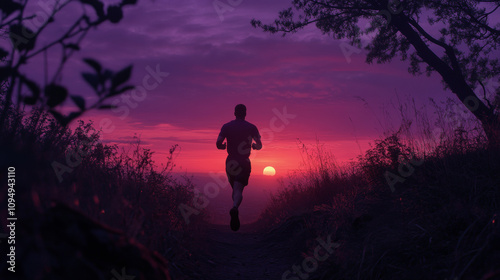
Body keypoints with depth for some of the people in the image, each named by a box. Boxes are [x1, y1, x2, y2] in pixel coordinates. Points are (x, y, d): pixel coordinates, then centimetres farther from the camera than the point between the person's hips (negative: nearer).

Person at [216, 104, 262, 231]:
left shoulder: (226, 126, 2)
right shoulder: (251, 127, 0)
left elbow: (218, 143, -6)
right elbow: (259, 145, -2)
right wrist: (253, 146, 20)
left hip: (230, 161, 2)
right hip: (244, 162, -2)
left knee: (235, 189, 20)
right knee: (238, 190, -11)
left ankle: (235, 215, 27)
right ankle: (234, 208, -41)